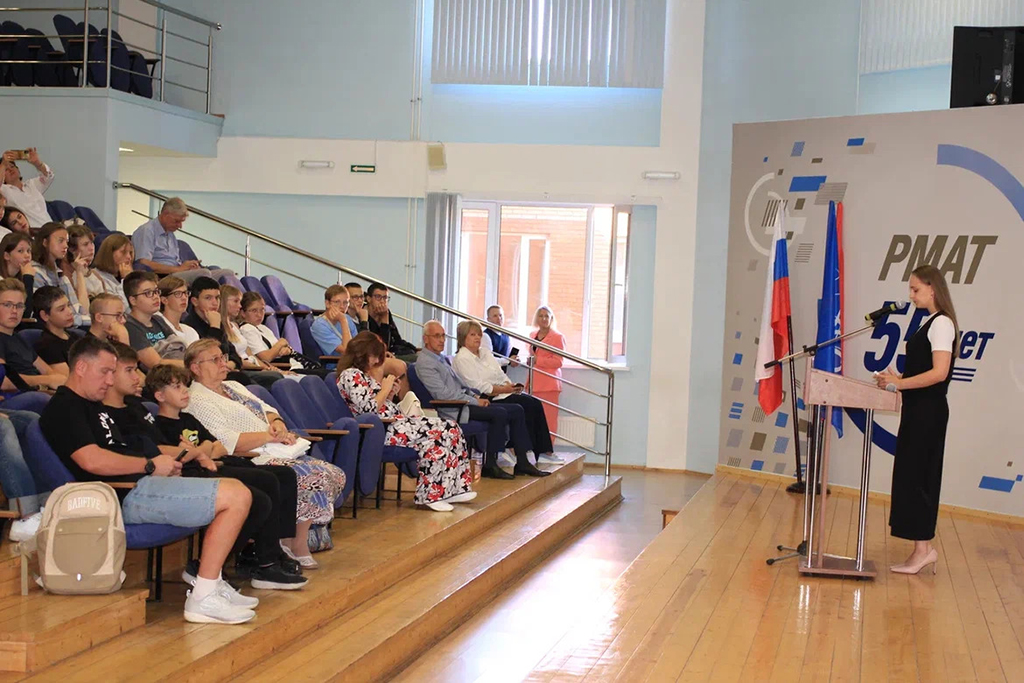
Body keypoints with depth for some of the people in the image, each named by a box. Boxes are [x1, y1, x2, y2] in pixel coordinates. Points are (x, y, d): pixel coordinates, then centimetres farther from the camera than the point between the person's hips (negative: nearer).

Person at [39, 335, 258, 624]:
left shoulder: (95, 407, 25)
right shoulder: (64, 408, -8)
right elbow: (91, 460, -22)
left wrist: (165, 462, 2)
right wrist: (150, 465, -13)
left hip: (140, 484, 11)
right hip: (128, 495, -11)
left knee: (235, 493, 19)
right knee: (237, 495, -17)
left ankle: (210, 582, 15)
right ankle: (204, 598, -16)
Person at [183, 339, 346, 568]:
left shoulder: (233, 386, 22)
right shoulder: (198, 401, -8)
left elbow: (267, 409, 22)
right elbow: (227, 442, -19)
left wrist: (277, 424, -2)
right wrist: (270, 436, -18)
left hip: (276, 454, 9)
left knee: (335, 476, -6)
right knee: (317, 478, -24)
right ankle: (298, 547, -9)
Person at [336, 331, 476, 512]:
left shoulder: (363, 374, 21)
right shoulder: (351, 375, -11)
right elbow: (368, 409, -21)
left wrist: (391, 392, 8)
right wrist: (385, 389, -9)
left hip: (393, 421, 10)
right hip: (381, 430, -10)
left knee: (450, 428, -2)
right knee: (439, 432, -21)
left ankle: (451, 489, -2)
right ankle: (431, 494, -14)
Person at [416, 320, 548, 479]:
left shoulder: (443, 358, 21)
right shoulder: (424, 363, -10)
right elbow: (443, 394, -18)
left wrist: (476, 396, 7)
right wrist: (474, 401, -14)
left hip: (464, 401, 10)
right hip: (453, 410, -10)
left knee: (517, 411, -1)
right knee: (499, 413, -28)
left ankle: (522, 463, -1)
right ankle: (490, 465, -21)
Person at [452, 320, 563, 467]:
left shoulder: (486, 354, 19)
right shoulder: (462, 359, -8)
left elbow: (501, 376, 16)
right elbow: (479, 387, -16)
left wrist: (510, 386, -5)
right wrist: (503, 389, -19)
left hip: (504, 392, 9)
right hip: (488, 399, -9)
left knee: (536, 404, -13)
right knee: (528, 405, -24)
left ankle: (544, 452, -15)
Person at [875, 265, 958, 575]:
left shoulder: (942, 323, -12)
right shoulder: (930, 323, 16)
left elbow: (939, 373, -21)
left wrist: (900, 383, -20)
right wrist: (897, 380, 6)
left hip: (928, 412, -10)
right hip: (918, 410, 10)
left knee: (915, 477, -7)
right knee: (913, 477, 10)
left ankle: (923, 548, -2)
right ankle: (922, 549, 14)